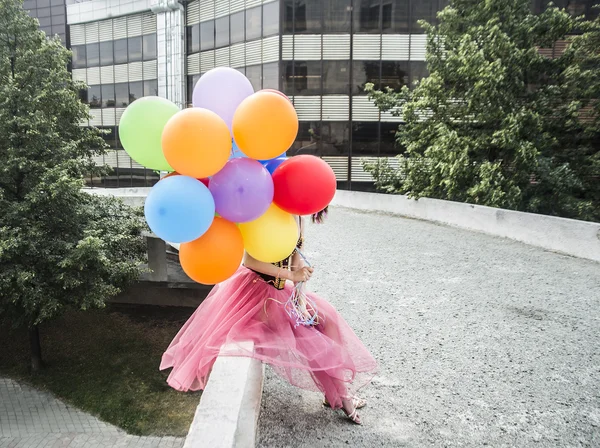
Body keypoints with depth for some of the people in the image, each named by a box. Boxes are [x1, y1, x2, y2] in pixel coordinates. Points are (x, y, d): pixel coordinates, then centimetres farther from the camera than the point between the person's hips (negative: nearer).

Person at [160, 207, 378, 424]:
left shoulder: (297, 218, 1)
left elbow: (299, 261, 0)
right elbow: (250, 261, -26)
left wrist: (301, 300, -8)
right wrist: (290, 275, -25)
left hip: (280, 290, 8)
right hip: (253, 287, -8)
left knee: (323, 318, 5)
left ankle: (337, 391, 13)